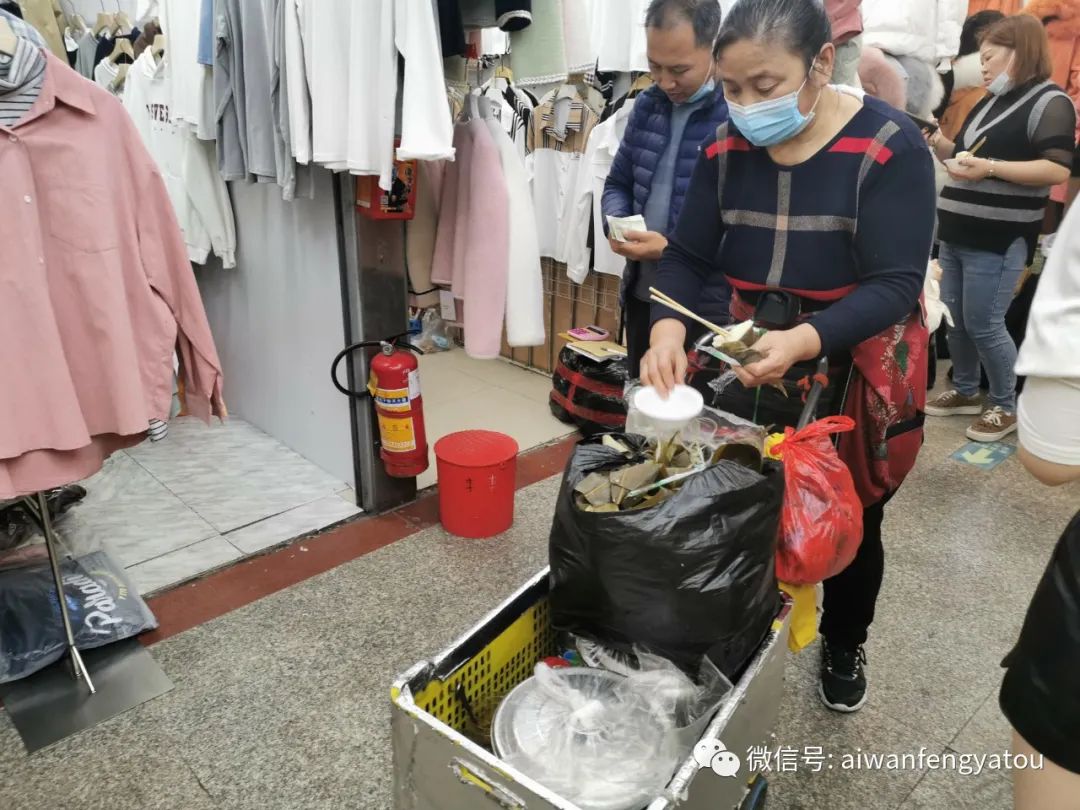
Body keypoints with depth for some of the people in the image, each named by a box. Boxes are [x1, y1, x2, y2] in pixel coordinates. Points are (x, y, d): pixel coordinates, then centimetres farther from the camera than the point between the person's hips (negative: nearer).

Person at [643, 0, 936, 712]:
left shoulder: (890, 146, -20)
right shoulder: (727, 149, -6)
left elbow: (895, 284, -24)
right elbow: (689, 257, -5)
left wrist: (805, 341, -41)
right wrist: (668, 328, -25)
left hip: (857, 369, -3)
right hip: (751, 360, 3)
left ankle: (845, 647, 41)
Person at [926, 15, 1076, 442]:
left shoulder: (1049, 102, -8)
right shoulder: (990, 104, 18)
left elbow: (1058, 170, -18)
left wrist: (990, 167, -24)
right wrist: (940, 142, 9)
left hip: (998, 239, -8)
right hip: (957, 232, 8)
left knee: (983, 324, -5)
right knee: (953, 319, 11)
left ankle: (1006, 407, 12)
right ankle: (965, 392, 27)